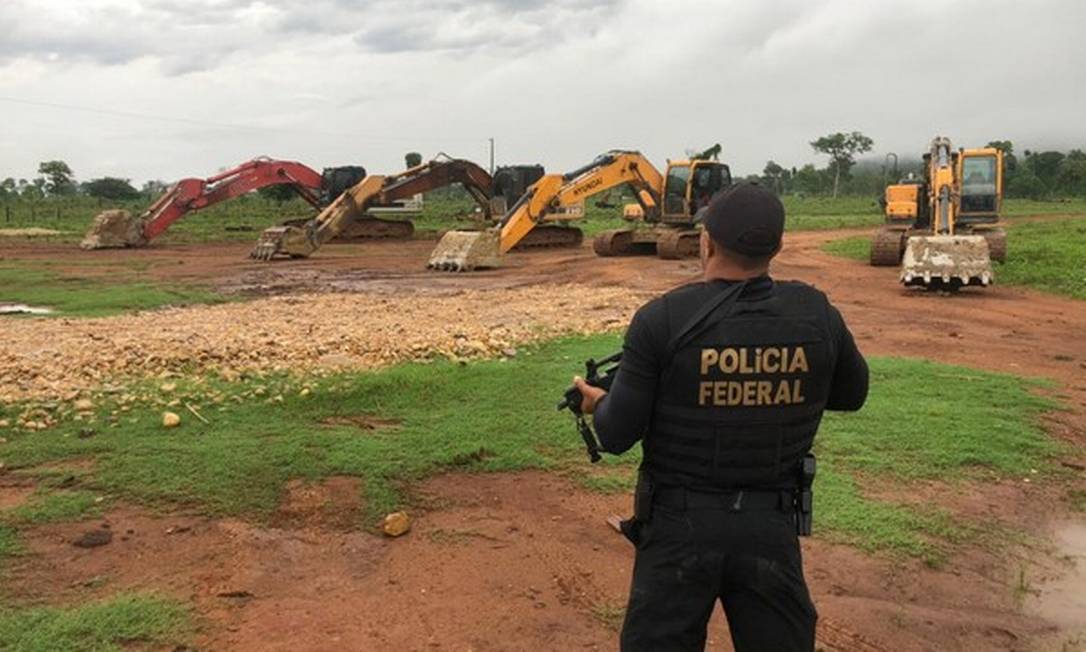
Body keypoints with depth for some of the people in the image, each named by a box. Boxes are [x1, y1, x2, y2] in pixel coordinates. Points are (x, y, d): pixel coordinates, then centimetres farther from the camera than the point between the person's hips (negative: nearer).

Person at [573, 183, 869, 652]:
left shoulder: (662, 320, -17)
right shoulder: (816, 315, -7)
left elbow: (617, 436, -12)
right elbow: (852, 394, 12)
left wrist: (597, 403, 9)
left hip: (680, 524, -2)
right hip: (771, 525, 3)